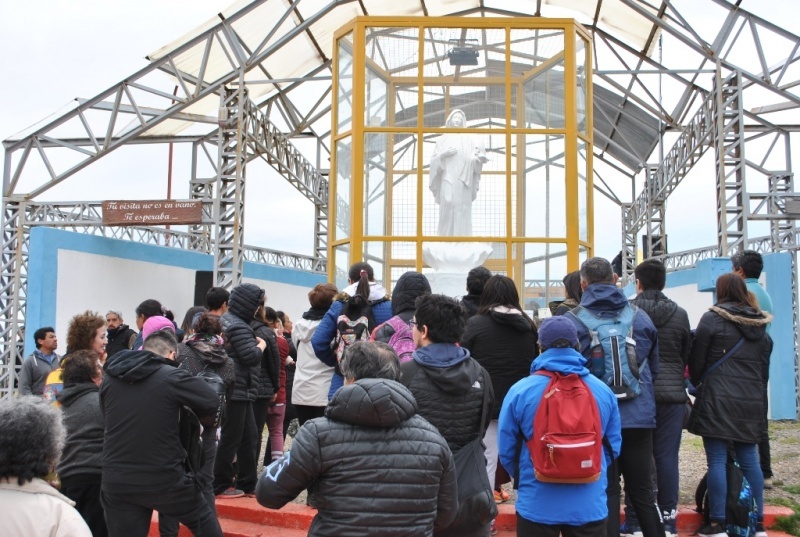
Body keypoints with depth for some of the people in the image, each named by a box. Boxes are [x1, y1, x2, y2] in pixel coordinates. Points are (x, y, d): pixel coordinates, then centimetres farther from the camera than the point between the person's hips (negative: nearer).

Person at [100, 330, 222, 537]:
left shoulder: (110, 378, 4)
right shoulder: (172, 376, -11)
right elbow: (212, 402, -6)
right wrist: (197, 419, 14)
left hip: (116, 481, 4)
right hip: (163, 479, -4)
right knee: (204, 520, 19)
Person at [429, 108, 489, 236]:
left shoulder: (468, 139, 15)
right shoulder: (443, 139, 14)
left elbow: (474, 160, 5)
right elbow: (434, 160, 8)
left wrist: (479, 157, -17)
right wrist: (443, 154, -10)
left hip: (463, 180, 1)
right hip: (447, 179, -1)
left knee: (463, 210, -6)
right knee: (448, 205, -14)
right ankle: (446, 236, -12)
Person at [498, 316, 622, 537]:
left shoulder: (520, 391, -11)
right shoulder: (603, 390, -3)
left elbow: (507, 450, -3)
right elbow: (613, 446, 6)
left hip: (537, 506, -2)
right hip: (590, 506, 2)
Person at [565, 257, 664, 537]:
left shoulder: (573, 320, -7)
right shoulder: (640, 316, 2)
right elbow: (654, 368, 11)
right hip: (639, 417, 3)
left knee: (606, 492, 6)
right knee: (642, 490, 14)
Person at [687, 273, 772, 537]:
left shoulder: (712, 319, -6)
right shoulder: (760, 325, 12)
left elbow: (696, 359, -2)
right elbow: (765, 368, 19)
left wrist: (697, 383, 16)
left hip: (718, 400, -6)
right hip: (751, 403, 6)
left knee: (717, 461, -3)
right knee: (749, 460, 12)